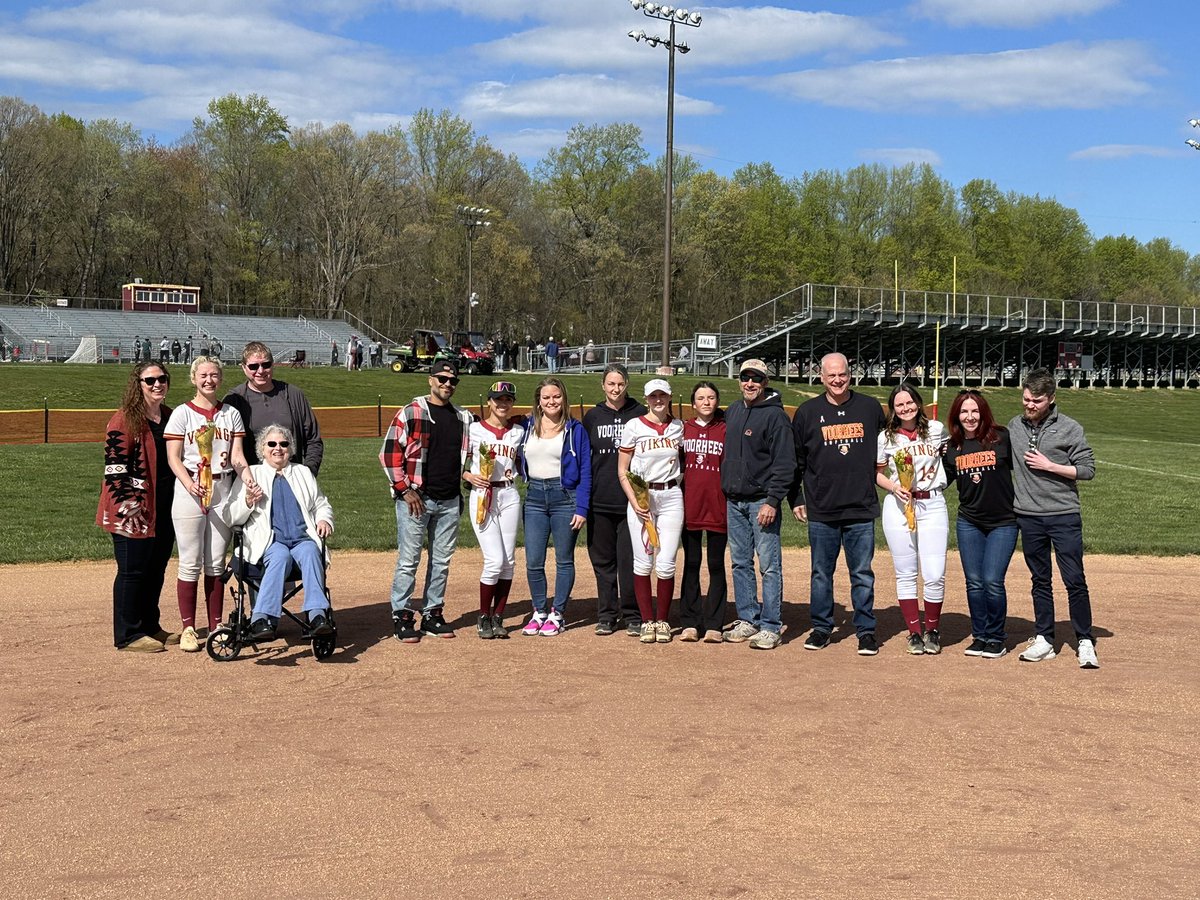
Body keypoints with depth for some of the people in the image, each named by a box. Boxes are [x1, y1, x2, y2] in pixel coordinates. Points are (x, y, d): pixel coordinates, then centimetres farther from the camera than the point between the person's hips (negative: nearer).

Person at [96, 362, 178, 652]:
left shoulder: (170, 416, 12)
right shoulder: (124, 420, -10)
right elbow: (114, 465, -15)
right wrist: (128, 505, -20)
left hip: (165, 508, 7)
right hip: (134, 511, -7)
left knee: (157, 569, 14)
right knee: (132, 571, -1)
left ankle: (150, 627, 26)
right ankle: (128, 635, 7)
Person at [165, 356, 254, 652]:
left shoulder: (231, 414, 11)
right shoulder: (182, 413, 0)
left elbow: (237, 456, 4)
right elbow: (174, 458, -5)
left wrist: (250, 481, -14)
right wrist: (189, 484, -23)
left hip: (223, 491, 3)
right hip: (189, 491, -3)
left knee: (216, 563, 9)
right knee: (191, 564, -2)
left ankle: (216, 625, 16)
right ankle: (188, 628, 5)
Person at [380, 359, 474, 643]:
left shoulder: (463, 417, 11)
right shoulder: (411, 413, -4)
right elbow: (389, 453, -6)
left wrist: (461, 483, 12)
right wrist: (404, 490, -11)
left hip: (450, 501, 5)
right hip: (415, 499, -5)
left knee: (442, 560, 10)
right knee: (408, 561, -3)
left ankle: (433, 615, 19)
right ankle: (402, 617, 4)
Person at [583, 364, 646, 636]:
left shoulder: (640, 414, 4)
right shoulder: (593, 416, 9)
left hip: (631, 499, -2)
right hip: (599, 500, 2)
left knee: (630, 559, -2)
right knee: (603, 560, 7)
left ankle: (632, 616, 8)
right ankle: (606, 615, 15)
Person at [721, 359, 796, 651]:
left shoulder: (775, 415, -8)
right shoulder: (732, 411, 13)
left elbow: (785, 463, -12)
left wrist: (772, 501, -18)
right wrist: (725, 490, 16)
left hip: (762, 501, -7)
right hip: (733, 501, 7)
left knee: (769, 565, -5)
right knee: (740, 563, 10)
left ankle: (771, 627, -2)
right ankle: (747, 620, 18)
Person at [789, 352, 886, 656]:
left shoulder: (870, 408, 5)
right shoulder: (808, 412, 3)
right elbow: (794, 460, 9)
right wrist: (795, 499, 7)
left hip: (862, 509, 0)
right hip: (821, 510, 0)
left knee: (862, 574, 4)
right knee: (821, 574, 9)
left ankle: (866, 631, 13)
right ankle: (821, 628, 20)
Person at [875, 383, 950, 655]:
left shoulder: (937, 429, 4)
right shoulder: (886, 437, 2)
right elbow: (876, 473, 9)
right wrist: (893, 486, -9)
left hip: (932, 505, 0)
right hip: (898, 506, 0)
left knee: (935, 575, -7)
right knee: (905, 574, 4)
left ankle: (932, 630, 12)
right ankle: (914, 632, 15)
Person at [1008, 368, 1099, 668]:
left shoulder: (1070, 428, -5)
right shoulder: (1014, 427, 8)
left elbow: (1088, 469, -6)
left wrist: (1049, 466, -13)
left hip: (1064, 515, -4)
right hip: (1028, 517, 4)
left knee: (1075, 581, -3)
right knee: (1040, 581, 11)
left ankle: (1085, 642, 6)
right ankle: (1044, 641, 17)